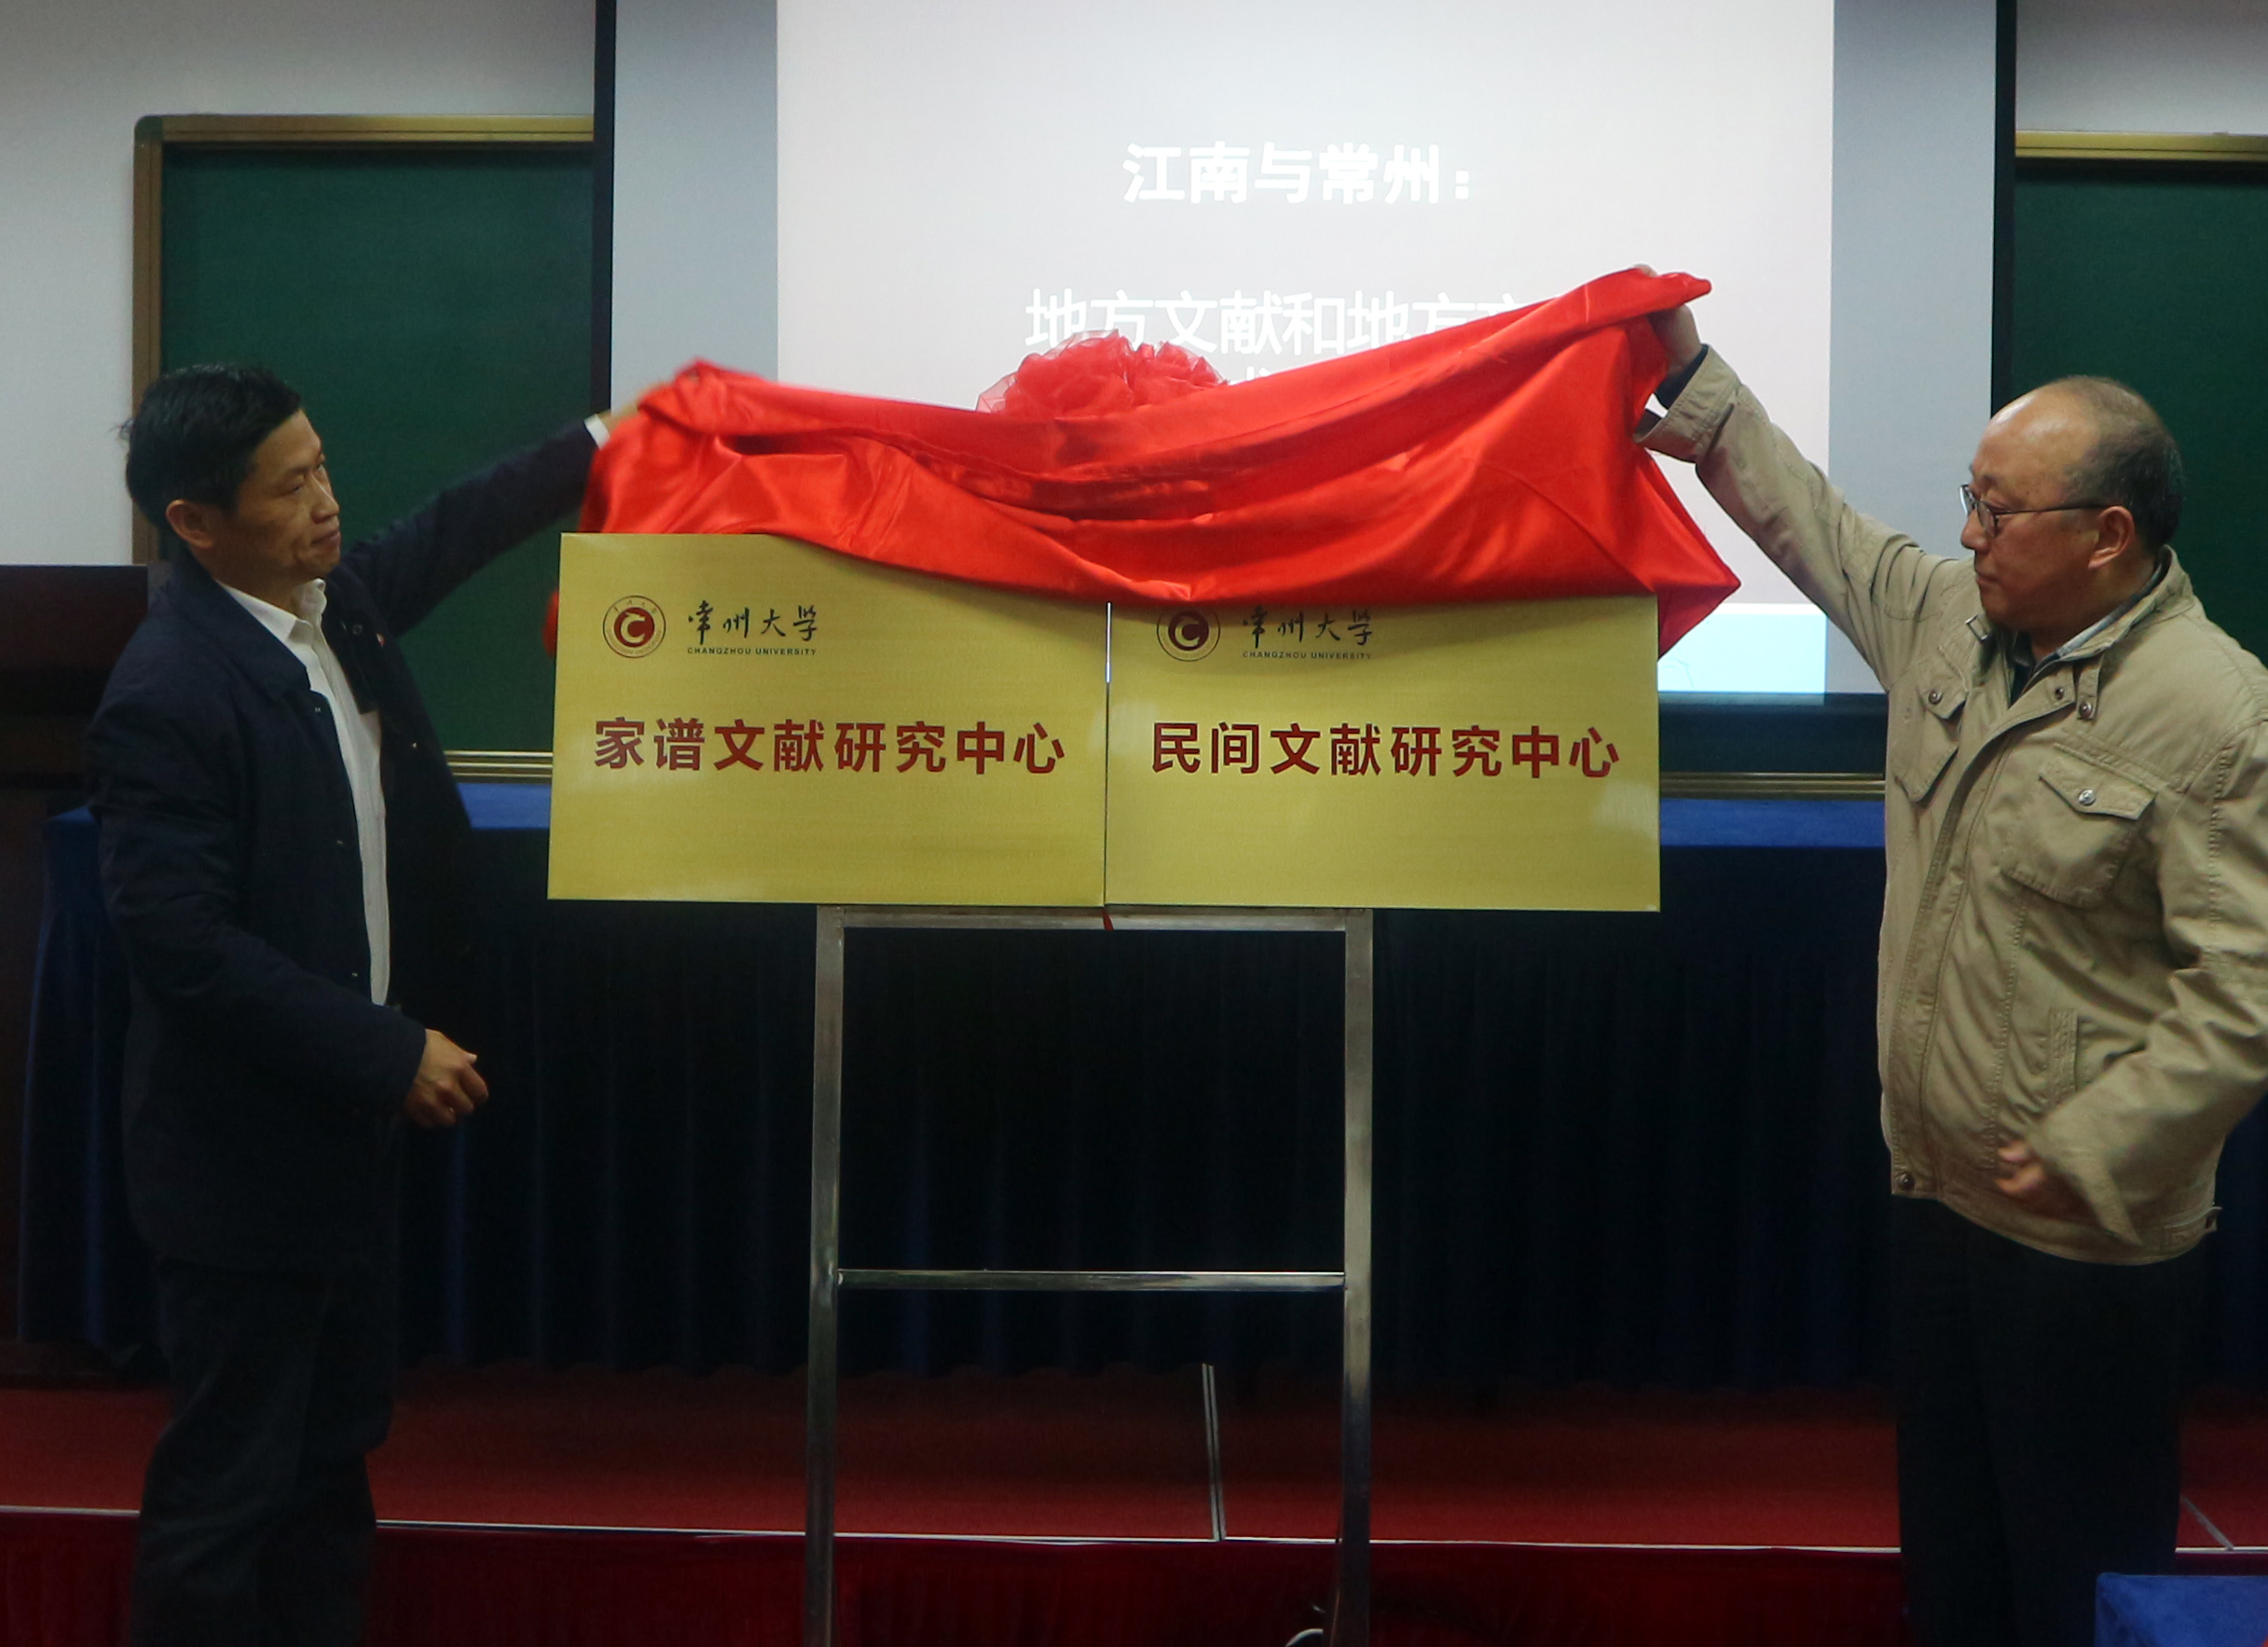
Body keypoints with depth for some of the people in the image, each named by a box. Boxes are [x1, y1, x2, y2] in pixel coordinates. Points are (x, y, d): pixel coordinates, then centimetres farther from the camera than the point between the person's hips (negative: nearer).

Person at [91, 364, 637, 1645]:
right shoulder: (168, 696, -22)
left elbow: (456, 528, 22)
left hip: (348, 1126, 9)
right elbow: (183, 944, -25)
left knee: (334, 1451, 19)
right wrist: (390, 1054, -23)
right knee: (228, 1487, 3)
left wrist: (603, 440, 24)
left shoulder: (341, 599, 2)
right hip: (245, 1155, -9)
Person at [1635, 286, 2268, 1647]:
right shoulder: (1951, 617, 4)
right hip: (1942, 1190, 8)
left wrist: (2097, 1150, -26)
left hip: (2085, 1231, -8)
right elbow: (1815, 526, 21)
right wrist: (1692, 382, 21)